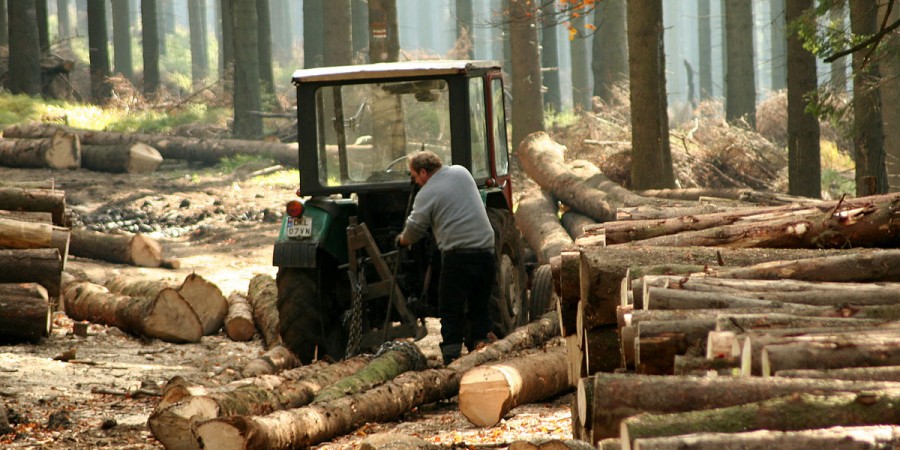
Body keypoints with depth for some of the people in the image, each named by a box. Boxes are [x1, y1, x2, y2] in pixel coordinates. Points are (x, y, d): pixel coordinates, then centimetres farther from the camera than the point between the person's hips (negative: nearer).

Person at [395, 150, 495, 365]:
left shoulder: (426, 194, -5)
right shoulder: (461, 173, 12)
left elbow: (414, 229, 0)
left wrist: (402, 240, 22)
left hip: (457, 255, -6)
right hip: (485, 250, 6)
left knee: (451, 314, 3)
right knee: (480, 310, 13)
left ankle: (451, 361, -1)